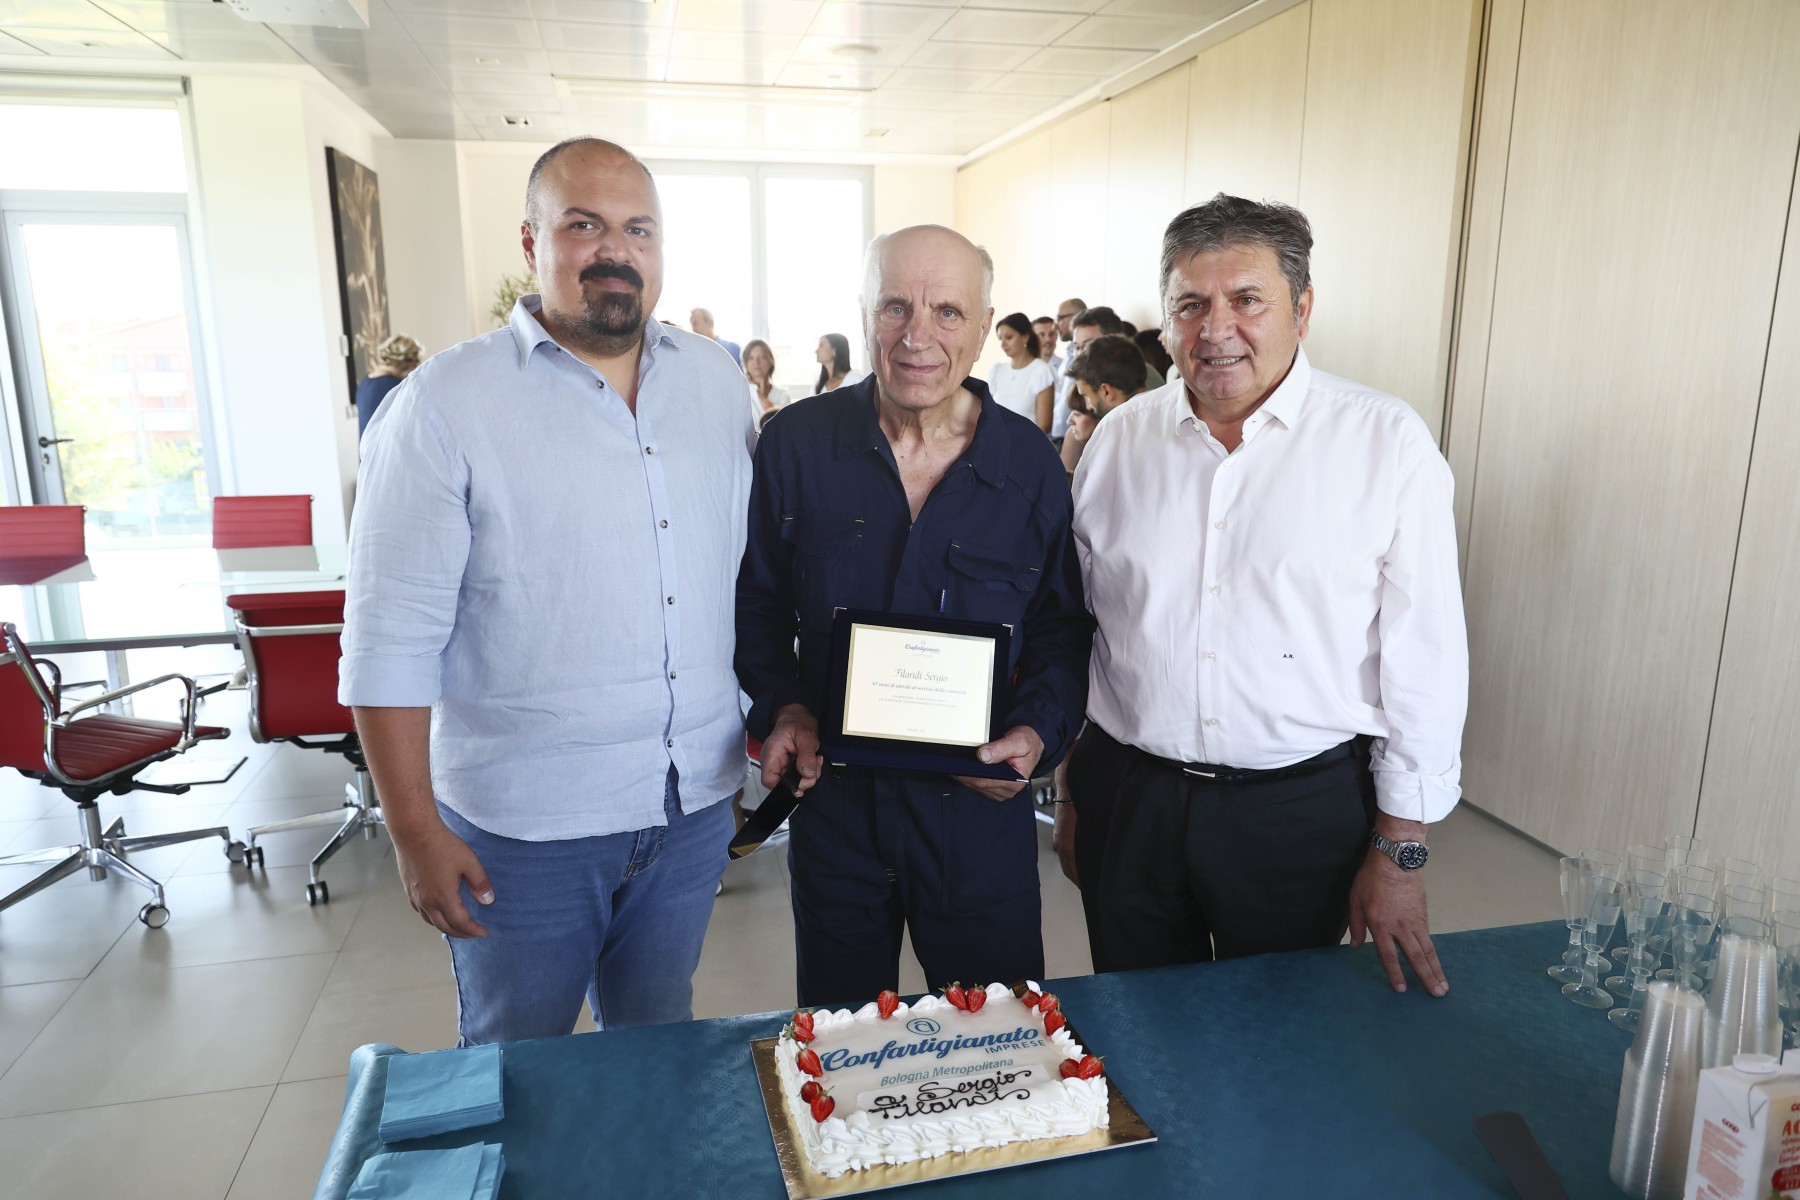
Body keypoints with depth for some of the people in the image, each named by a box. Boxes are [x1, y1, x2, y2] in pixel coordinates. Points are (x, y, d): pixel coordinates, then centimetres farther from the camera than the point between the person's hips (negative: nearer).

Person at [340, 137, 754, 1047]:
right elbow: (391, 640, -10)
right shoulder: (445, 404, -10)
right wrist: (414, 831, -11)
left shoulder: (718, 381, 5)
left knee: (657, 1051, 23)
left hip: (695, 804, 4)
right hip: (523, 830, -3)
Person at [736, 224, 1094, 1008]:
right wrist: (779, 708, -10)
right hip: (832, 803, 1)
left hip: (981, 810, 0)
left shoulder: (1031, 466, -4)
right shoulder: (794, 444, -4)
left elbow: (1065, 629, 2)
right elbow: (756, 601, 5)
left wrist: (1040, 731, -14)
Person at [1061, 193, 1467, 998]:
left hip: (1302, 810, -2)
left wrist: (1399, 851, -4)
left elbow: (1422, 659, -6)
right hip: (1127, 799, 3)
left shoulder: (1387, 443, -8)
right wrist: (1074, 794, 11)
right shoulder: (1119, 439, 1)